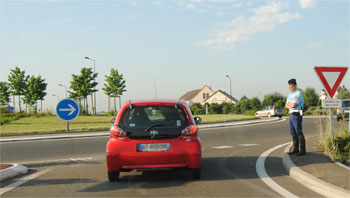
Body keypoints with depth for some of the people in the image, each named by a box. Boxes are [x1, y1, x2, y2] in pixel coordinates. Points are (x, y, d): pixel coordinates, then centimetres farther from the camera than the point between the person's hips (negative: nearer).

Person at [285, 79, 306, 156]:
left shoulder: (298, 94, -10)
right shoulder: (290, 94, 19)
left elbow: (294, 104, -19)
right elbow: (286, 105, 14)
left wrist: (289, 104, 2)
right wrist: (291, 105, -7)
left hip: (297, 115, -9)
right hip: (291, 114, 9)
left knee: (299, 133, -9)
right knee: (293, 133, 10)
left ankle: (302, 150, -7)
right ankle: (295, 149, 17)